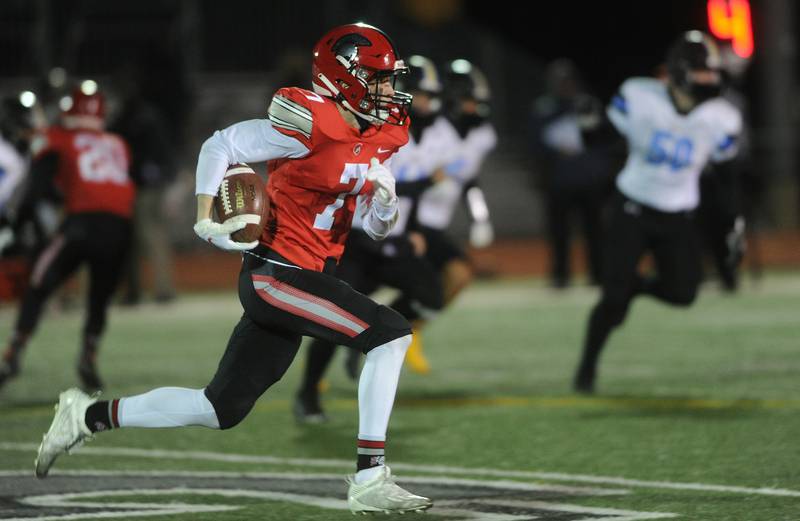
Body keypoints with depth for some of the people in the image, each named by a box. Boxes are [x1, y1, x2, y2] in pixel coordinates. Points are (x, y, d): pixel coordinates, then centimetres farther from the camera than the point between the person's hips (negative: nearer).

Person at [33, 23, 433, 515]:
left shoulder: (374, 138, 11)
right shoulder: (311, 124, -15)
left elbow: (377, 227, 16)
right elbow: (220, 146, -10)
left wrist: (385, 199, -7)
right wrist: (207, 223, -16)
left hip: (300, 279, 9)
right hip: (276, 272, -9)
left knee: (221, 410, 9)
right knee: (391, 333, -17)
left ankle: (89, 416, 20)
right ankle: (370, 479, -17)